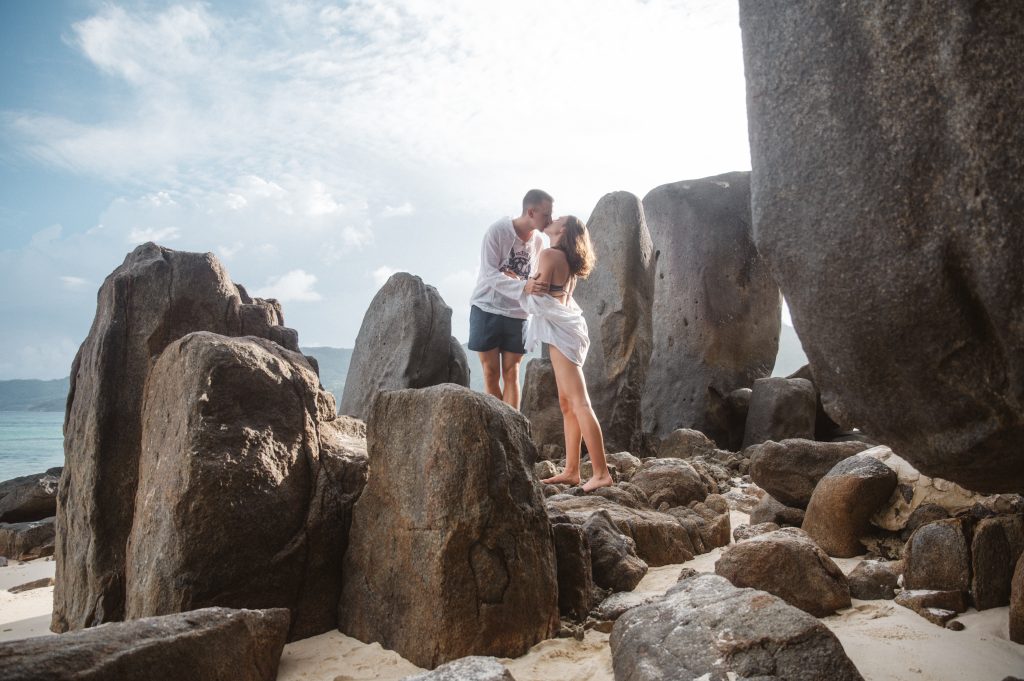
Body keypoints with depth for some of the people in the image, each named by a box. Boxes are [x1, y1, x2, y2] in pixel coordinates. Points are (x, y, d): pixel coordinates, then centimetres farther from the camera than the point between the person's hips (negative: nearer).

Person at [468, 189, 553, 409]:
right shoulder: (497, 231, -15)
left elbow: (532, 277, 9)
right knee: (491, 374, 2)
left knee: (511, 374, 1)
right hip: (487, 309, -4)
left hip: (516, 314, 4)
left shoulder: (538, 241, 0)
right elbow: (489, 274, -22)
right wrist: (522, 287, -35)